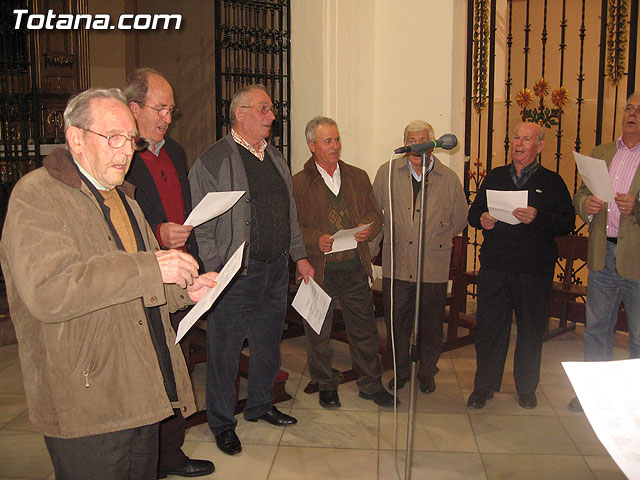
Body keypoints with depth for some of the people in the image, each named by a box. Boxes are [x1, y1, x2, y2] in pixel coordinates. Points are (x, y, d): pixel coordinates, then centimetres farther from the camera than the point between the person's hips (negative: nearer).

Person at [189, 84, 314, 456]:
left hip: (276, 268, 7)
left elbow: (290, 213, 19)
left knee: (269, 343, 18)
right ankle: (222, 423, 22)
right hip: (236, 272, -7)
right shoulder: (213, 161, -10)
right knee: (226, 349, 4)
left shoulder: (276, 158, 14)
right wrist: (216, 270, -17)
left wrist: (300, 256, 16)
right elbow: (202, 226, -12)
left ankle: (261, 405, 38)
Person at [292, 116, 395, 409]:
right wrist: (316, 240, -21)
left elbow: (375, 214, 13)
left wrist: (368, 228, -8)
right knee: (319, 332, 10)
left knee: (364, 329, 9)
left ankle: (371, 385, 26)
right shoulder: (298, 183, -2)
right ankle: (326, 385, 30)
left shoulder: (358, 177, 11)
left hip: (355, 267, 3)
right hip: (319, 269, -2)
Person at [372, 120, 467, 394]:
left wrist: (433, 238, 9)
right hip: (396, 263, 1)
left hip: (434, 266, 0)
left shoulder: (449, 179, 0)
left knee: (431, 324, 10)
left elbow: (459, 221, 11)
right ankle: (400, 371, 29)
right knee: (396, 321, 9)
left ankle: (427, 373, 30)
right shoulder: (387, 173, 2)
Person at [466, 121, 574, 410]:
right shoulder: (494, 177, 13)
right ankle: (484, 386, 20)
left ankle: (526, 389, 26)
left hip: (534, 271, -2)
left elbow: (567, 222, -4)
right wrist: (481, 220, -5)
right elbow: (474, 212, 17)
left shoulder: (552, 182, 4)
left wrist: (538, 218, -20)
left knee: (531, 331, 8)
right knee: (489, 327, 5)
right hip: (494, 267, 2)